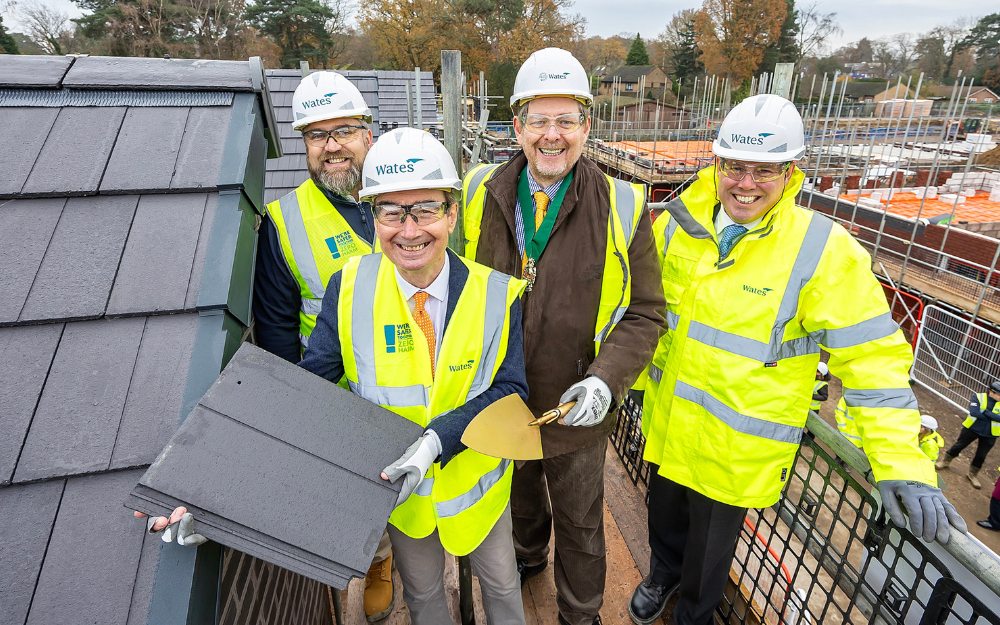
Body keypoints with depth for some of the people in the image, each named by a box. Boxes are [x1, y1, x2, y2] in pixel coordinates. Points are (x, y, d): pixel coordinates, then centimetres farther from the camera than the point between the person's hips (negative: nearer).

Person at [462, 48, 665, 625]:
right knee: (518, 498, 30)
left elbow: (645, 312, -9)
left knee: (580, 524, 21)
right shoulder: (480, 193, -7)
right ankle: (528, 556, 64)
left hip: (575, 410, -2)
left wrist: (606, 379, -24)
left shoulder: (623, 208, -14)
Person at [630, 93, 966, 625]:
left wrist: (901, 461, -18)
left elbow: (871, 357, -14)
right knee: (665, 516, 27)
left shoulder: (823, 251, -18)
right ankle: (663, 574, 59)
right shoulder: (681, 225, -6)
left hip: (736, 446, -3)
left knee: (710, 543, 19)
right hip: (666, 421, 4)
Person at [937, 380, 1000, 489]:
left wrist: (986, 413, -31)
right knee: (958, 446, 10)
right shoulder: (979, 397, -12)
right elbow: (974, 412, -24)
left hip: (989, 435, 1)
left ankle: (973, 475, 31)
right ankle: (945, 461, 31)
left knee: (981, 456, 11)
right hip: (972, 428, -1)